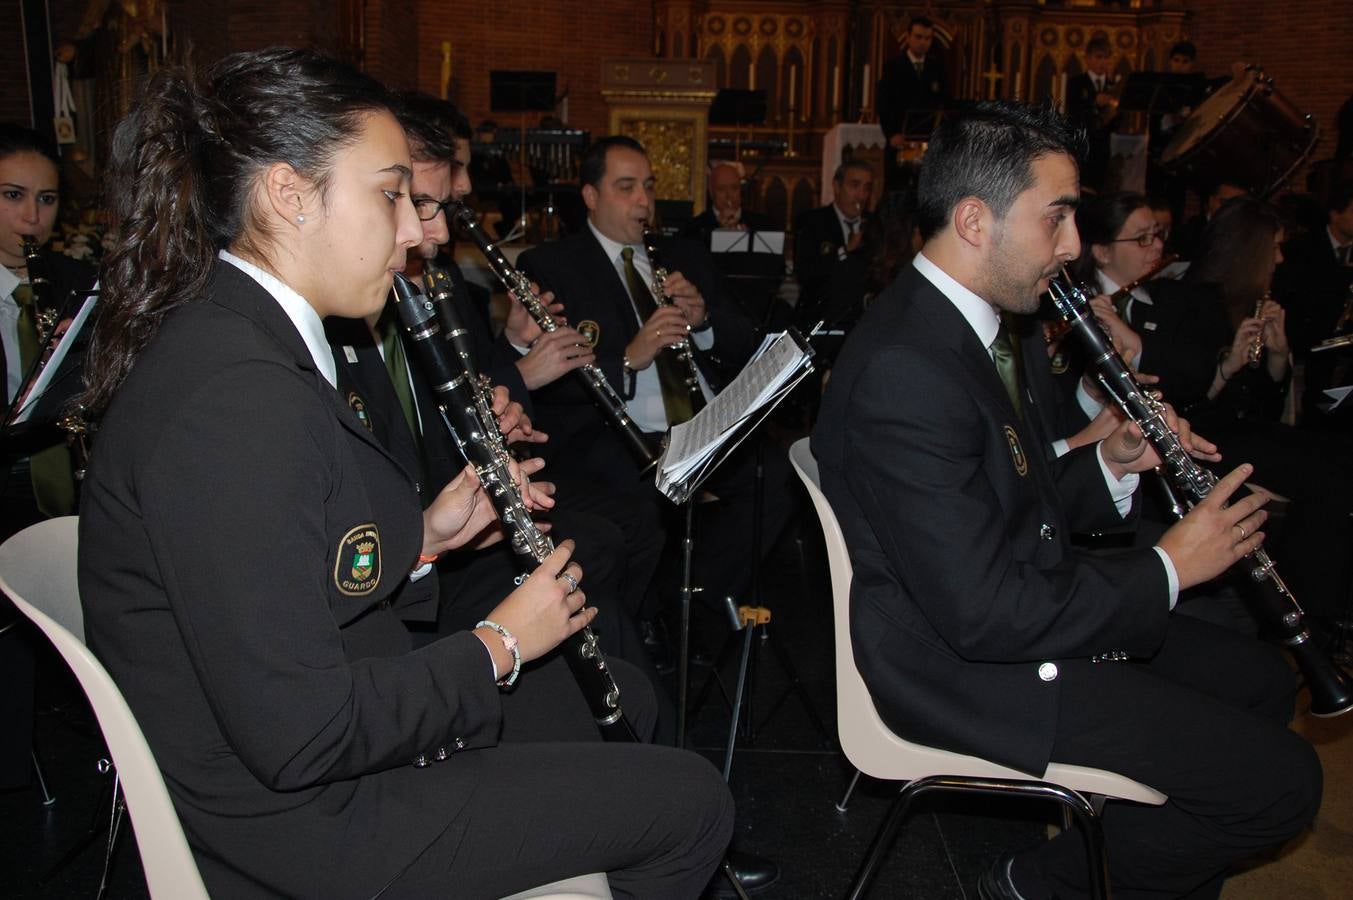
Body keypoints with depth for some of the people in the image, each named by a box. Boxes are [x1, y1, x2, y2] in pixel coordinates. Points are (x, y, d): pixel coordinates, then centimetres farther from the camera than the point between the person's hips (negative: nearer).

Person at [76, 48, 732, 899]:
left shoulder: (236, 336, 3)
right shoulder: (237, 398, -29)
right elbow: (300, 738, -29)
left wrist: (424, 535, 1)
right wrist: (499, 645, -16)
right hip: (294, 823, -9)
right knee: (692, 799, 0)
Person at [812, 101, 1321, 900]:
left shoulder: (980, 325, 6)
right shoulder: (902, 369, -28)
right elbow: (985, 615, -29)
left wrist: (1110, 463, -3)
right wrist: (1166, 568, -17)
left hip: (1023, 611, 10)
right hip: (963, 668, -10)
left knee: (1259, 680, 16)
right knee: (1280, 778, -9)